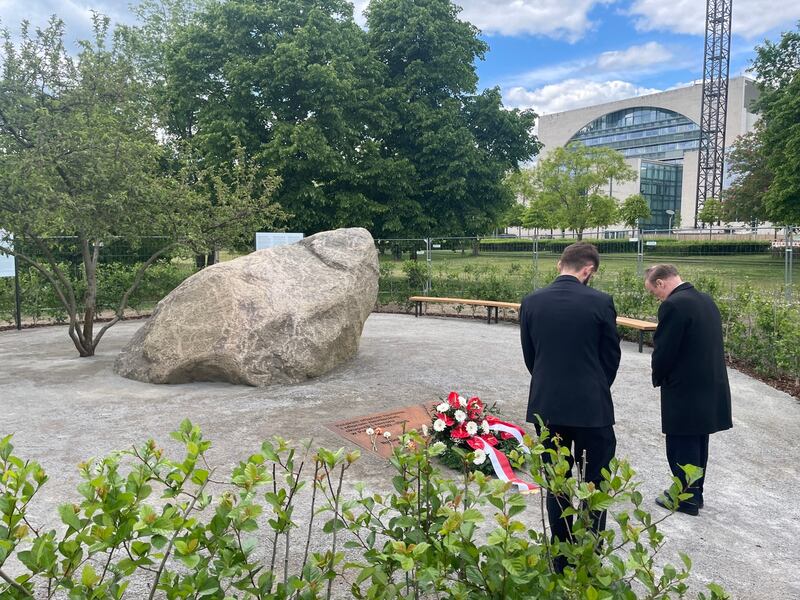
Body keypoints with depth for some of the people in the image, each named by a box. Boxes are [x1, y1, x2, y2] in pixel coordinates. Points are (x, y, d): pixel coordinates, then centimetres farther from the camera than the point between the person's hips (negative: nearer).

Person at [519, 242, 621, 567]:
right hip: (591, 407, -2)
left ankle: (561, 556, 25)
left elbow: (529, 355, 5)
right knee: (595, 484, 12)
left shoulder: (531, 302, -3)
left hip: (546, 406, 3)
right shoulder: (601, 302, -10)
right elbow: (611, 356, -1)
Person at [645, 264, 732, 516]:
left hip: (685, 391, -9)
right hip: (710, 387, 9)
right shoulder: (706, 300, 8)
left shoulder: (673, 305, -20)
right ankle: (695, 493, 32)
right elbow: (706, 344, 14)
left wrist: (658, 378, 1)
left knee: (680, 448, 5)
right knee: (697, 444, 19)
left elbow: (663, 351, -18)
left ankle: (686, 499, 16)